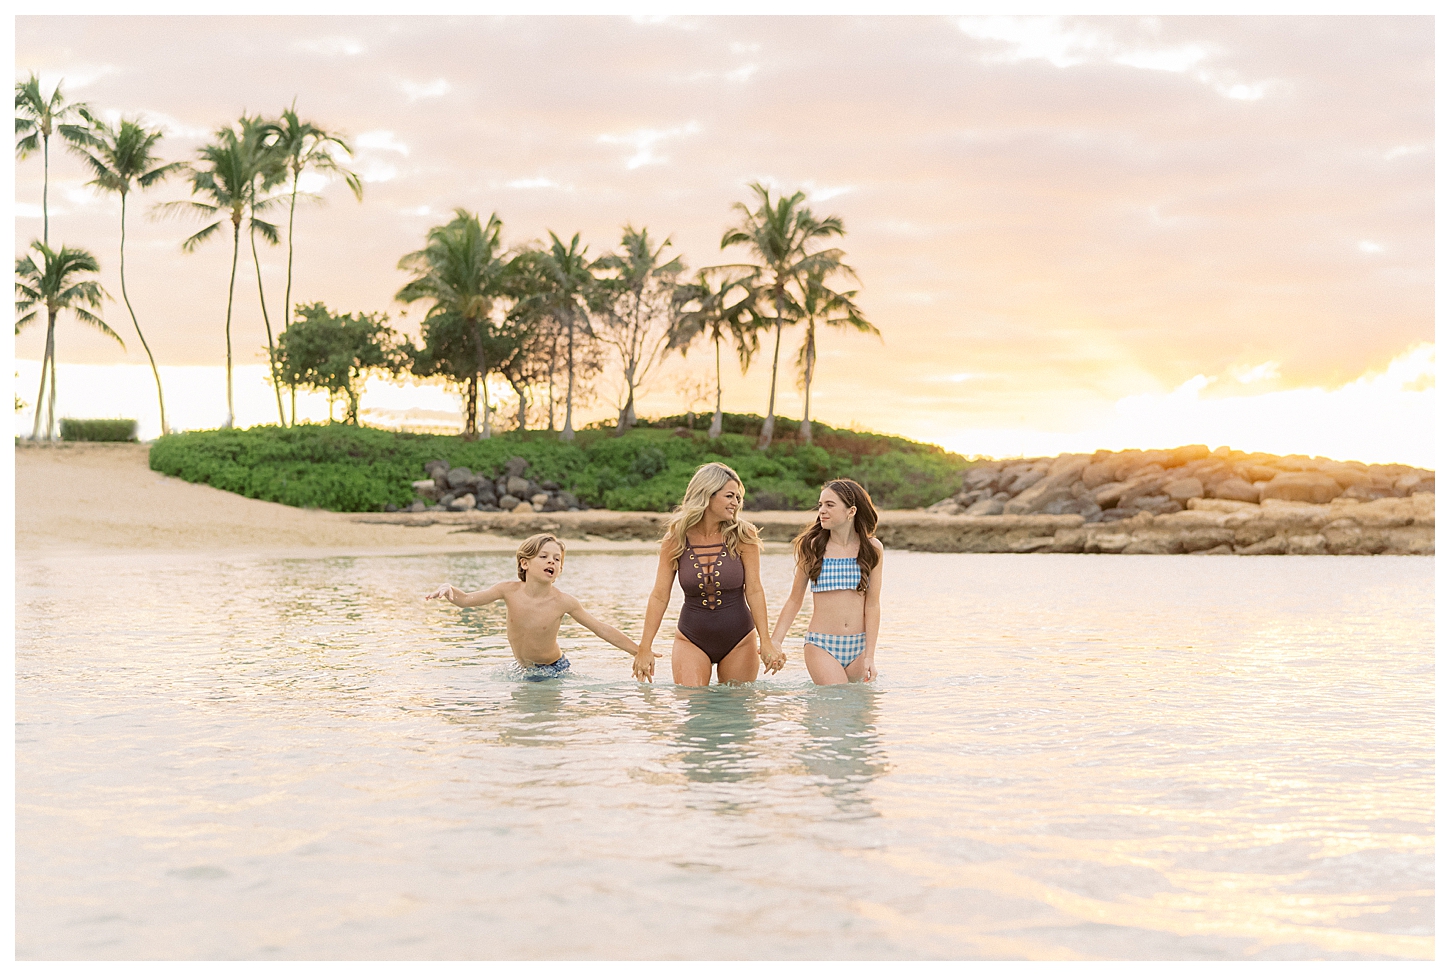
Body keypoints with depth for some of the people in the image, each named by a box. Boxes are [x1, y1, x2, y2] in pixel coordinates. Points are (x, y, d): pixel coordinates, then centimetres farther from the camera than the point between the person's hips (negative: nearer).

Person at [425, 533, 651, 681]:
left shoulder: (563, 602, -19)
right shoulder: (510, 590, -13)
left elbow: (602, 629, -13)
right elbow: (465, 599, -10)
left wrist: (639, 651, -14)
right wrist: (448, 589, -33)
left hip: (554, 669, -2)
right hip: (523, 668, 3)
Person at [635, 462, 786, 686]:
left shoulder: (743, 537, -7)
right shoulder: (676, 539, -5)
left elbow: (754, 591, -8)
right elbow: (659, 596, -4)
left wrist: (766, 642, -14)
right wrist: (644, 649, -7)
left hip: (739, 641, 0)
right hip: (691, 640, 0)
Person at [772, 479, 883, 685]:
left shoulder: (871, 549, 2)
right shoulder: (811, 547, 0)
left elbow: (872, 605, -1)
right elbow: (794, 600, 6)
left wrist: (870, 656, -6)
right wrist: (775, 641, -3)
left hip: (858, 645, 2)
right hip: (821, 645, -2)